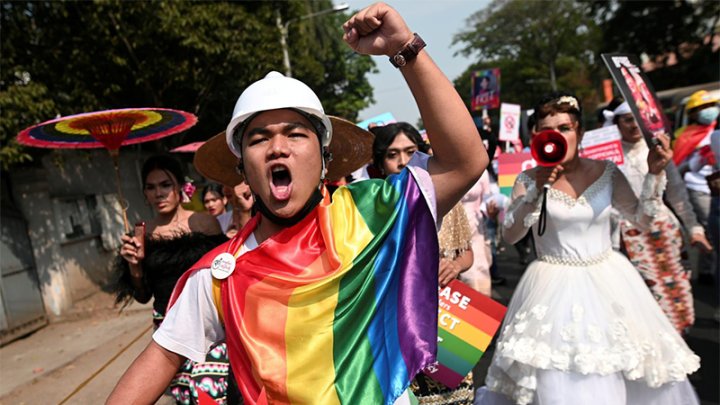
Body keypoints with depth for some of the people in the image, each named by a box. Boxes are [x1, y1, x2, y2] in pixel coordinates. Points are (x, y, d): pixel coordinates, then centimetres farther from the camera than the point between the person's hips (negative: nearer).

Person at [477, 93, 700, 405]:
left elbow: (643, 219, 4)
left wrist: (654, 173, -9)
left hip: (609, 282, 3)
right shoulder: (530, 179, -6)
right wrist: (537, 190, -23)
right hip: (554, 287, -3)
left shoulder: (607, 172, 1)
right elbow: (509, 235, -13)